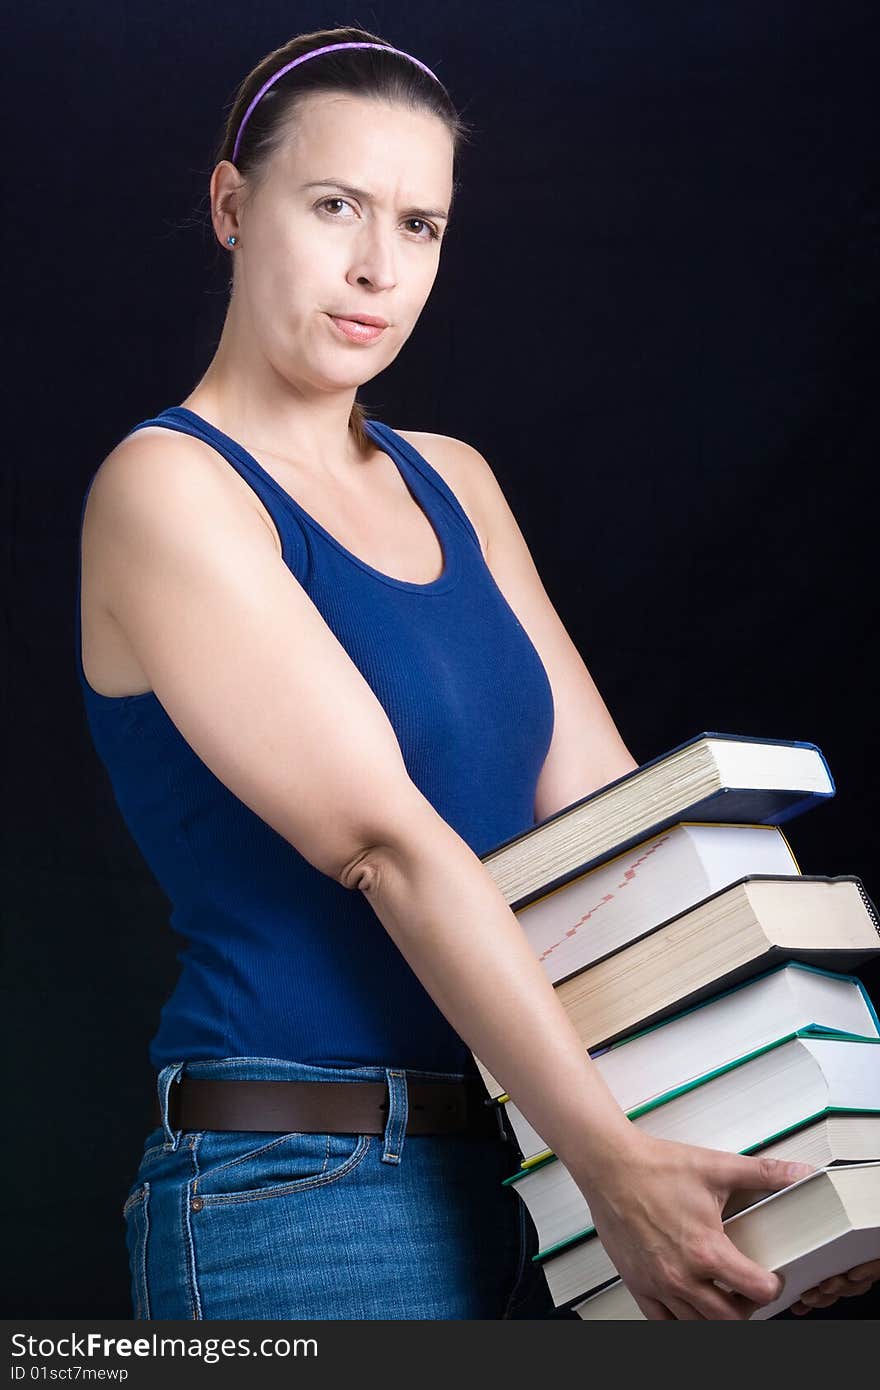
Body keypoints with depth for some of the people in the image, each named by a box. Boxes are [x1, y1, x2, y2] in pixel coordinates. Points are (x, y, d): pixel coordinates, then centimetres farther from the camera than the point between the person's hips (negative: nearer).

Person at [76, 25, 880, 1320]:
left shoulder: (453, 484, 14)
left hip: (508, 1175, 7)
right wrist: (611, 1158, -22)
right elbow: (385, 839, -18)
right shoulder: (168, 489, -9)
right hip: (299, 1199, -7)